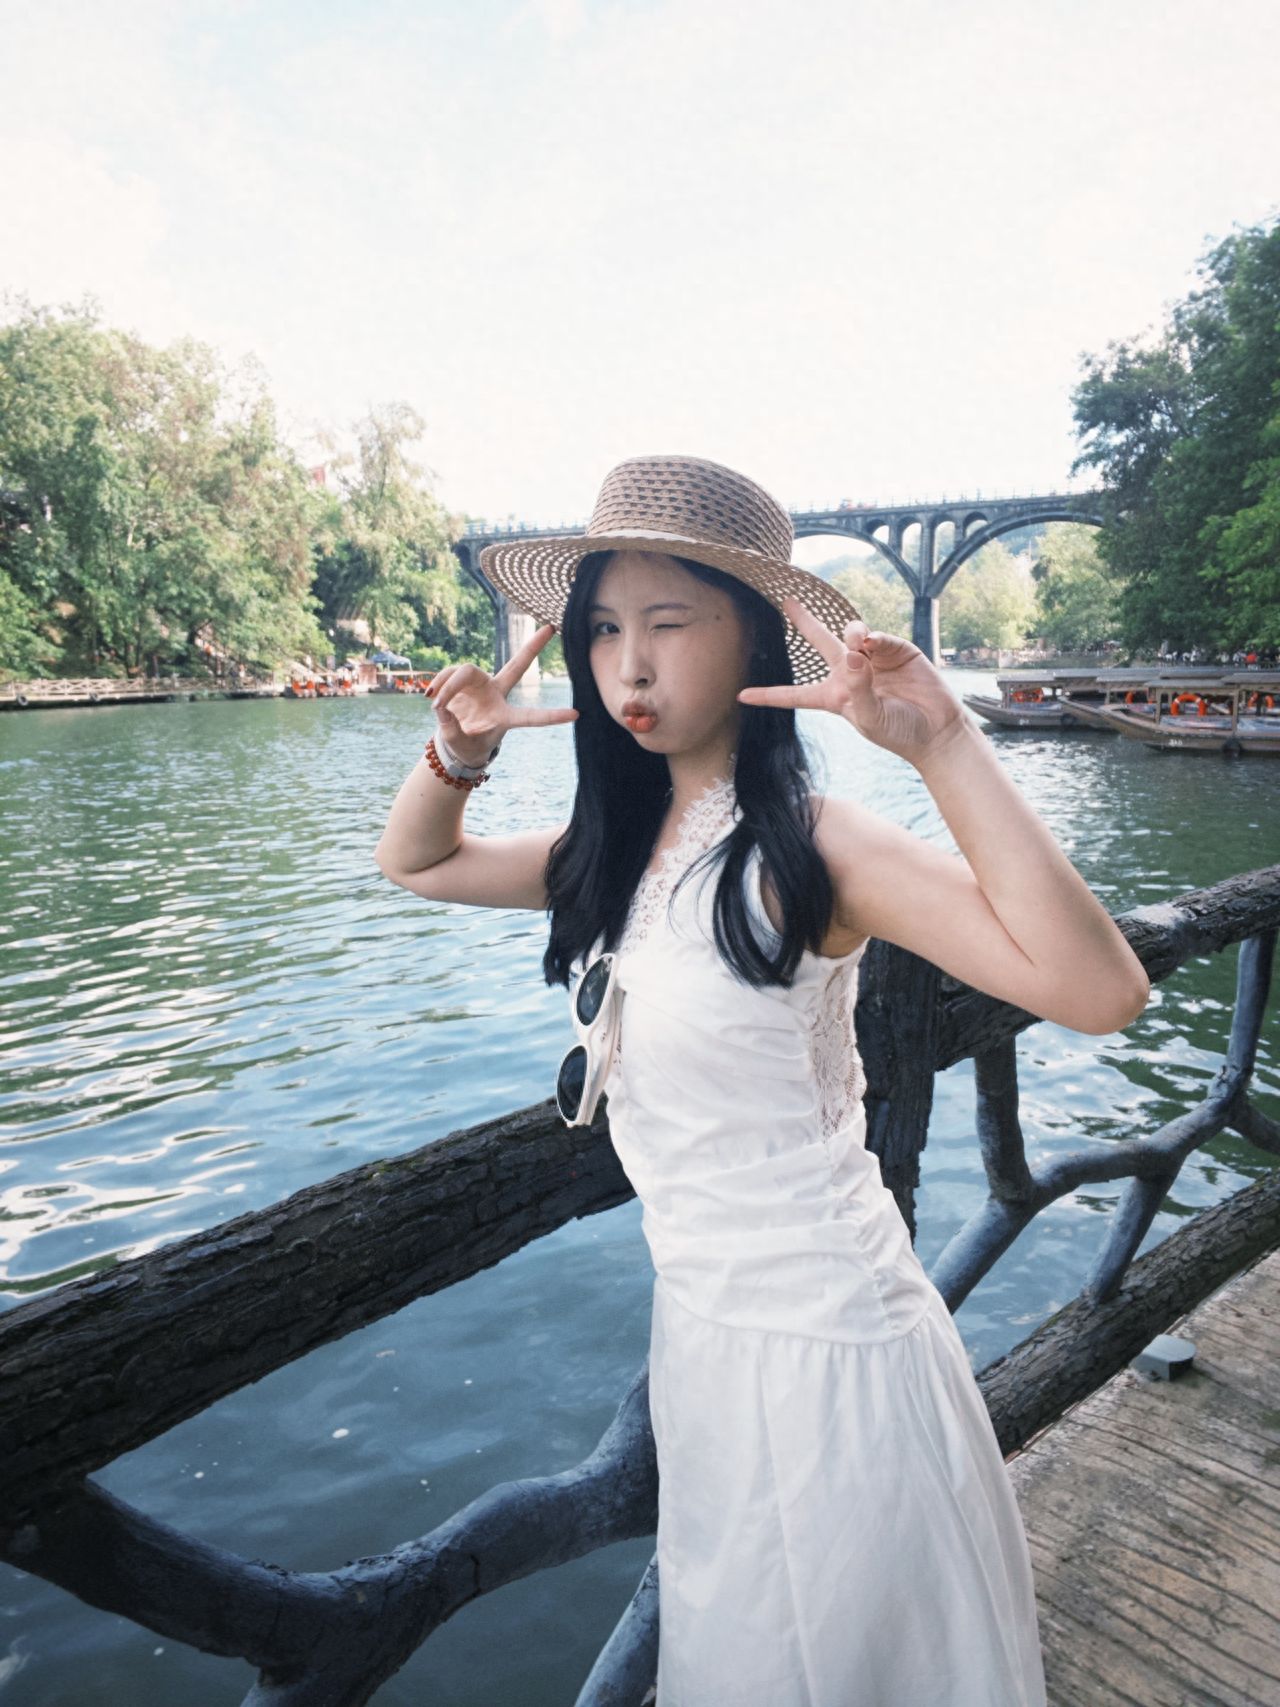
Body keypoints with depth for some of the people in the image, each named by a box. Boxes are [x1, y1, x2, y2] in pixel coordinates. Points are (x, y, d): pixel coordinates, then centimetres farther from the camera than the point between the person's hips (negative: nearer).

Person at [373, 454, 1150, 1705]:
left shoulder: (806, 843, -22)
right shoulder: (616, 845, -1)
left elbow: (1100, 992, -34)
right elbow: (414, 862, 12)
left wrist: (945, 748, -38)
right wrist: (458, 752, -6)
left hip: (821, 1333, -7)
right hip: (698, 1319, 7)